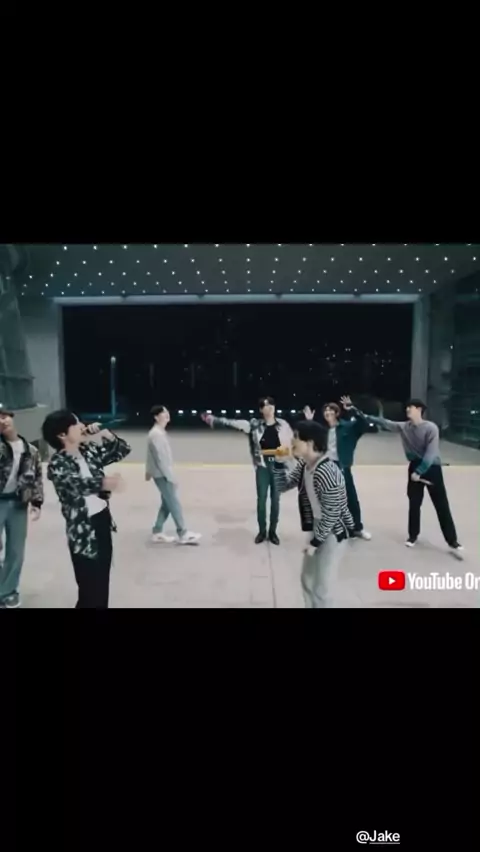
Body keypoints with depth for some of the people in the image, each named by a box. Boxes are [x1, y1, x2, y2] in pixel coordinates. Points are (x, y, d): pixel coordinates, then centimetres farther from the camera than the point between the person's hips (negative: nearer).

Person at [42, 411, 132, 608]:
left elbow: (123, 450, 12)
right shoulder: (58, 463, -15)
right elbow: (74, 484, -36)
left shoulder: (89, 450, 4)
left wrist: (103, 432, -5)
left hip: (103, 520, 6)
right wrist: (103, 482, -55)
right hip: (83, 529, -6)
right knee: (90, 589, 3)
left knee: (103, 583, 18)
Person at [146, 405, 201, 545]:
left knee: (167, 503, 14)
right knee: (174, 504, -3)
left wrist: (148, 470, 27)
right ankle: (183, 534, 5)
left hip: (162, 474, 10)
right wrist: (171, 477, -21)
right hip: (162, 475, -10)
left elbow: (151, 455, 19)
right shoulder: (157, 434, -21)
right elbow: (161, 458, -23)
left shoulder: (159, 432, 11)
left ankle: (157, 532, 22)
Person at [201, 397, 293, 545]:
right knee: (261, 499, 7)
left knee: (275, 499, 9)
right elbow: (233, 423, -6)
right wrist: (213, 419, -11)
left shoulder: (283, 424, 1)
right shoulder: (255, 424, -2)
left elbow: (292, 442, 9)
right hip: (262, 466, 0)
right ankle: (262, 531, 23)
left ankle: (273, 532, 23)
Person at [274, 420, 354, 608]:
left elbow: (331, 514, -24)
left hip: (333, 534, -9)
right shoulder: (304, 465, -2)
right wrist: (279, 463, -9)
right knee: (307, 579, 22)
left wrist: (315, 542, -15)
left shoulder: (327, 473, -29)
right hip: (317, 529, 9)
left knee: (322, 587, 3)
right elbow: (282, 487, 5)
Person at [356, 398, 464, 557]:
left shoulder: (431, 428, -17)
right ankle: (413, 536, 28)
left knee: (442, 506, 0)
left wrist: (419, 472, -22)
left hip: (432, 468, -4)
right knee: (414, 504, 12)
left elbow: (431, 454, -21)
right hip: (415, 467, 5)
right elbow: (384, 423, 2)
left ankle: (453, 542, 8)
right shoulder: (403, 427, -2)